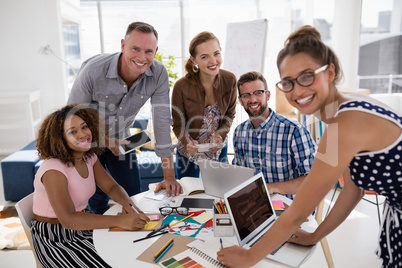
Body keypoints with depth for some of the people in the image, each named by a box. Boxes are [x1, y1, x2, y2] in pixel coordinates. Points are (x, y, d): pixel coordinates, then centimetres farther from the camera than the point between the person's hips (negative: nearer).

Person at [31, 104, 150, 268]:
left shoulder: (89, 157, -1)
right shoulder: (54, 170, -25)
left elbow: (112, 187, 3)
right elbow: (68, 219, -32)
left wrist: (128, 204, -19)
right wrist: (119, 220, -37)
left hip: (81, 228, 7)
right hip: (53, 240, -7)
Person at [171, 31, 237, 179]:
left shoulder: (230, 80, -16)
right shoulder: (181, 87, -24)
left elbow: (230, 114, -2)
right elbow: (178, 125, -12)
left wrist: (220, 135, -19)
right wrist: (187, 142, -31)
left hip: (218, 150, 3)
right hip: (189, 151, -2)